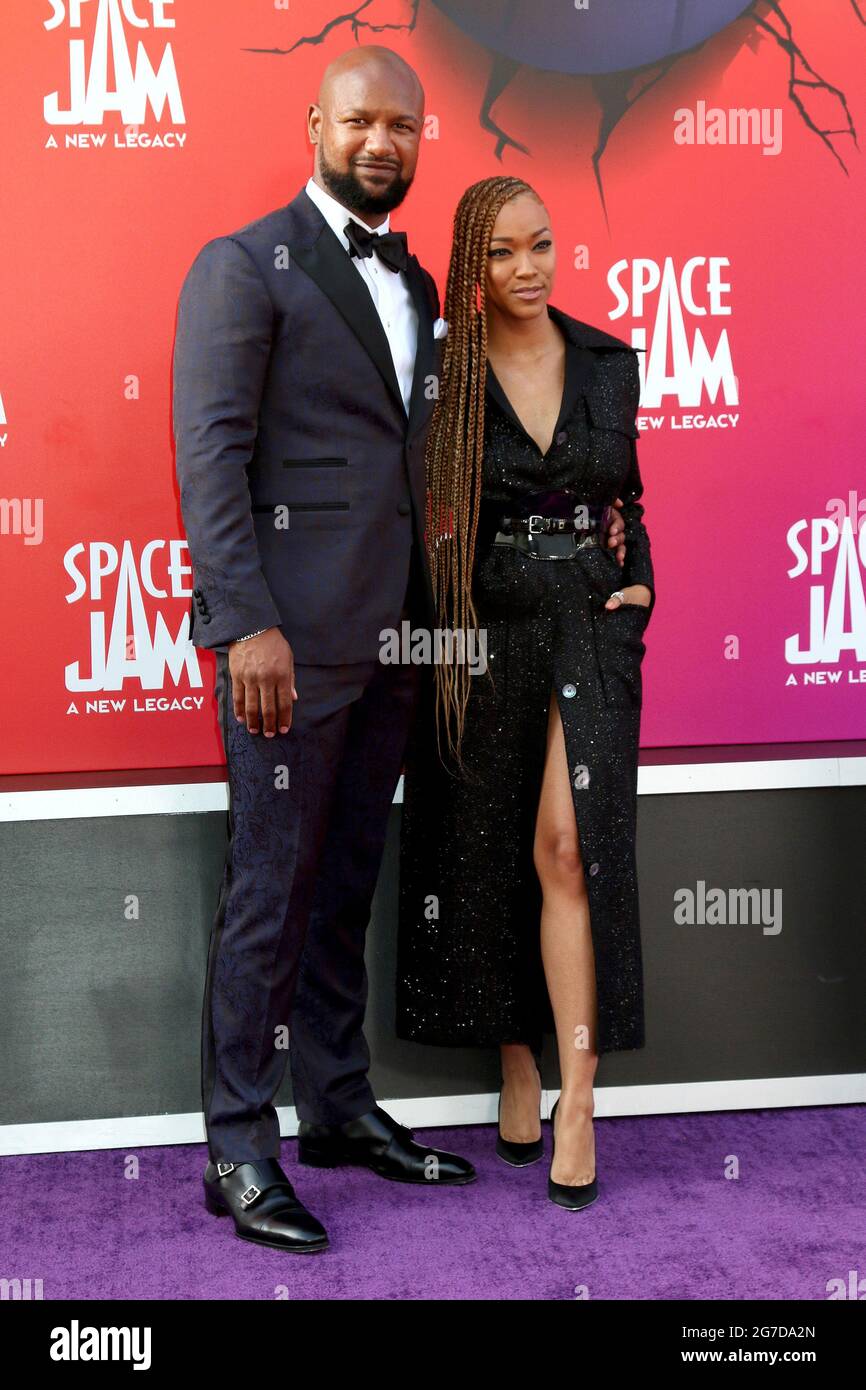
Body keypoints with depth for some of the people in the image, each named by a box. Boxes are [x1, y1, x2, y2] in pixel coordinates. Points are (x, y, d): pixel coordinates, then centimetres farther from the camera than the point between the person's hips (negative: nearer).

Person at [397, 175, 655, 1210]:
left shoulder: (610, 362, 8)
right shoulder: (445, 375, -1)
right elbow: (416, 515, -1)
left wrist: (639, 584, 5)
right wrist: (434, 627, -7)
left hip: (591, 628, 1)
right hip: (483, 631, -1)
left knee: (568, 846, -11)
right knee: (489, 852, 5)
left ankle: (577, 1097, -6)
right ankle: (517, 1062, 22)